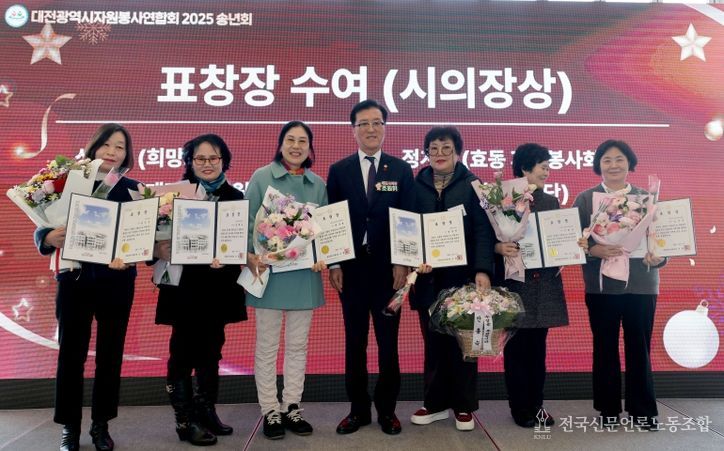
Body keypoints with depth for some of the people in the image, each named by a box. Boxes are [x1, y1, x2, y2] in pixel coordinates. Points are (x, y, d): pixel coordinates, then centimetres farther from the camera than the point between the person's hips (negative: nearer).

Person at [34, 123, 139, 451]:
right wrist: (51, 238, -25)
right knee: (71, 353, 5)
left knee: (110, 354, 9)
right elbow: (41, 230, -3)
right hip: (74, 279, 0)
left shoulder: (134, 189, 0)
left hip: (117, 282, 1)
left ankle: (101, 425, 25)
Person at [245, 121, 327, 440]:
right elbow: (248, 221, -4)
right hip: (269, 271, -3)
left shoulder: (318, 184, 8)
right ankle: (270, 411, 17)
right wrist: (250, 256, -18)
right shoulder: (261, 177, -1)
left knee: (298, 345, 11)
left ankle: (291, 407, 23)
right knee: (267, 345, 5)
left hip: (304, 273, 3)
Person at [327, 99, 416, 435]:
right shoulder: (339, 170, 5)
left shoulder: (401, 170, 4)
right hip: (351, 267, 1)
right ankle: (358, 408, 21)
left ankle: (387, 409, 22)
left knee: (388, 341, 8)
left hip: (388, 267, 0)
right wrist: (333, 265, -5)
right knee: (355, 341, 9)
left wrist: (402, 264, -7)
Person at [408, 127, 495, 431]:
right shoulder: (416, 185, 5)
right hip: (428, 277, 2)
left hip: (462, 275, -2)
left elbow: (483, 231, -6)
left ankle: (464, 406, 21)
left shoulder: (472, 185, 0)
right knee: (433, 342, 10)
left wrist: (482, 270, -19)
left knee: (462, 341, 7)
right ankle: (436, 402, 24)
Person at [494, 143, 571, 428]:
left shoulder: (551, 202, 12)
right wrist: (500, 248, -25)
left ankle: (536, 405, 20)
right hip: (514, 282, -4)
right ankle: (520, 409, 14)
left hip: (544, 284, 4)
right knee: (516, 348, 2)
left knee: (537, 348, 10)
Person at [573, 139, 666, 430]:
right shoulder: (585, 199, 2)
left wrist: (658, 257, -15)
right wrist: (593, 250, -21)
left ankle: (643, 410, 20)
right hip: (601, 284, -1)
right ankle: (608, 409, 21)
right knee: (605, 347, 8)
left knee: (639, 347, 6)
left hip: (641, 284, 1)